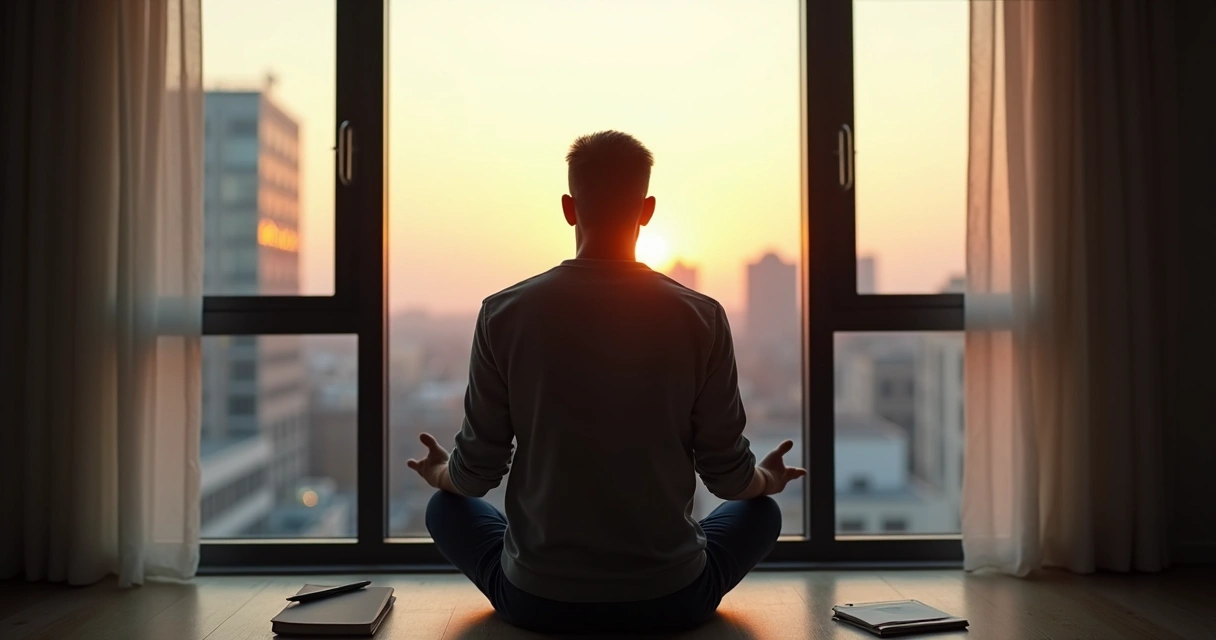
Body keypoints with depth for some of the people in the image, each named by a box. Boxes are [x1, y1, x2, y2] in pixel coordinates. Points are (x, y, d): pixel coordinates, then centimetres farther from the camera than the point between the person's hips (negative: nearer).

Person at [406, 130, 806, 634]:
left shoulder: (504, 313, -10)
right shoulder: (701, 318, -10)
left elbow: (475, 475, -3)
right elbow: (728, 476, -3)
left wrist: (439, 474, 21)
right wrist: (768, 479, 21)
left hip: (537, 602, 0)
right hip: (672, 600, 1)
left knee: (447, 509, 29)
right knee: (761, 512, 29)